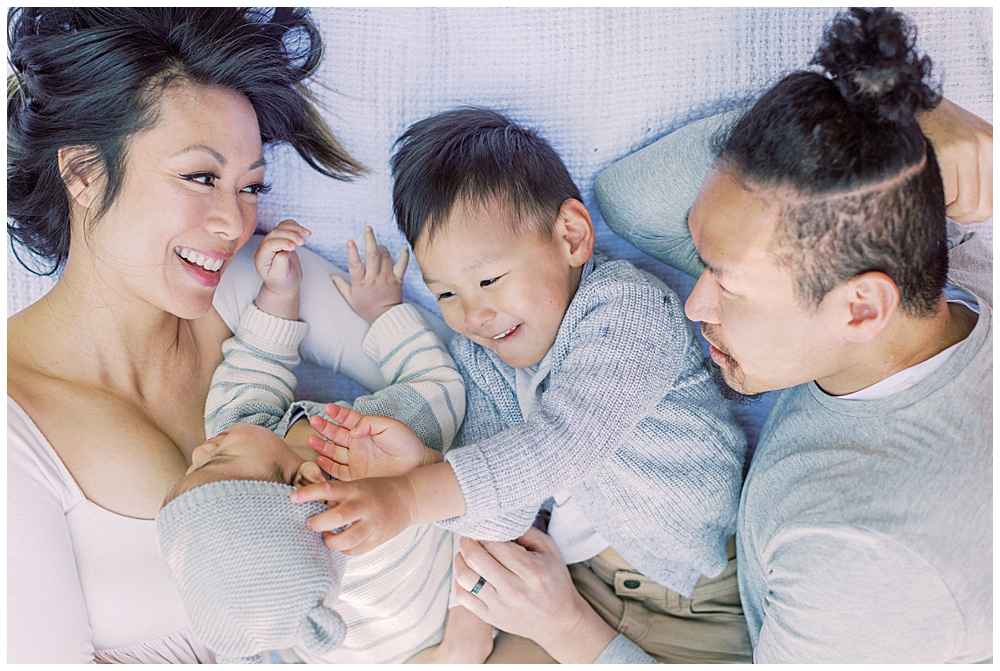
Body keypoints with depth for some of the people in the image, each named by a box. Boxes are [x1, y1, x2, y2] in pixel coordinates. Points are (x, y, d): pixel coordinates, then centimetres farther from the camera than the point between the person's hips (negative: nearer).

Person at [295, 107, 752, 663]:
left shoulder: (629, 304, -17)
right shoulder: (478, 355, 2)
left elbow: (560, 442, -30)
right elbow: (502, 516, -6)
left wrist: (413, 496, -37)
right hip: (582, 571, 5)